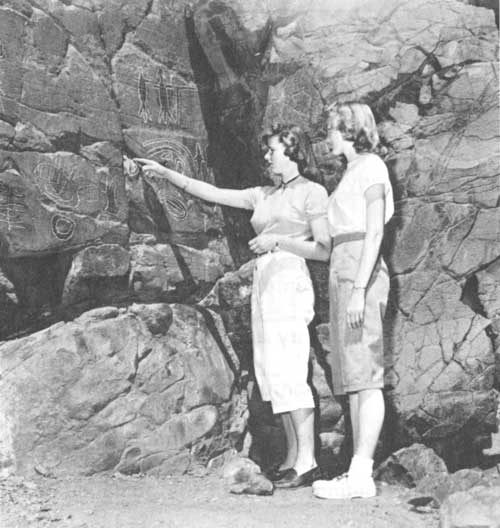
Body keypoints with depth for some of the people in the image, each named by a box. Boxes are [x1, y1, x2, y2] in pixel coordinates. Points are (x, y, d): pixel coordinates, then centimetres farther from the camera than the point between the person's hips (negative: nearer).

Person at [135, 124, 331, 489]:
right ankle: (293, 456, 10)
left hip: (289, 284, -7)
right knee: (271, 374, 4)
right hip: (263, 285, 7)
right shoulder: (264, 196, 19)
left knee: (288, 374, -11)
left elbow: (324, 250, -5)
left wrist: (277, 240, -13)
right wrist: (166, 173, 17)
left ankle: (306, 462, -6)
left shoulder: (312, 193, 1)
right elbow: (212, 193, 20)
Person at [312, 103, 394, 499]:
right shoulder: (354, 173, 23)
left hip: (360, 272, -10)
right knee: (353, 377, 6)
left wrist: (359, 289, -21)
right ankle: (360, 470, 9)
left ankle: (361, 475, -11)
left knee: (365, 376, -11)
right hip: (344, 273, 10)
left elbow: (375, 232, -14)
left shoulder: (371, 166, -4)